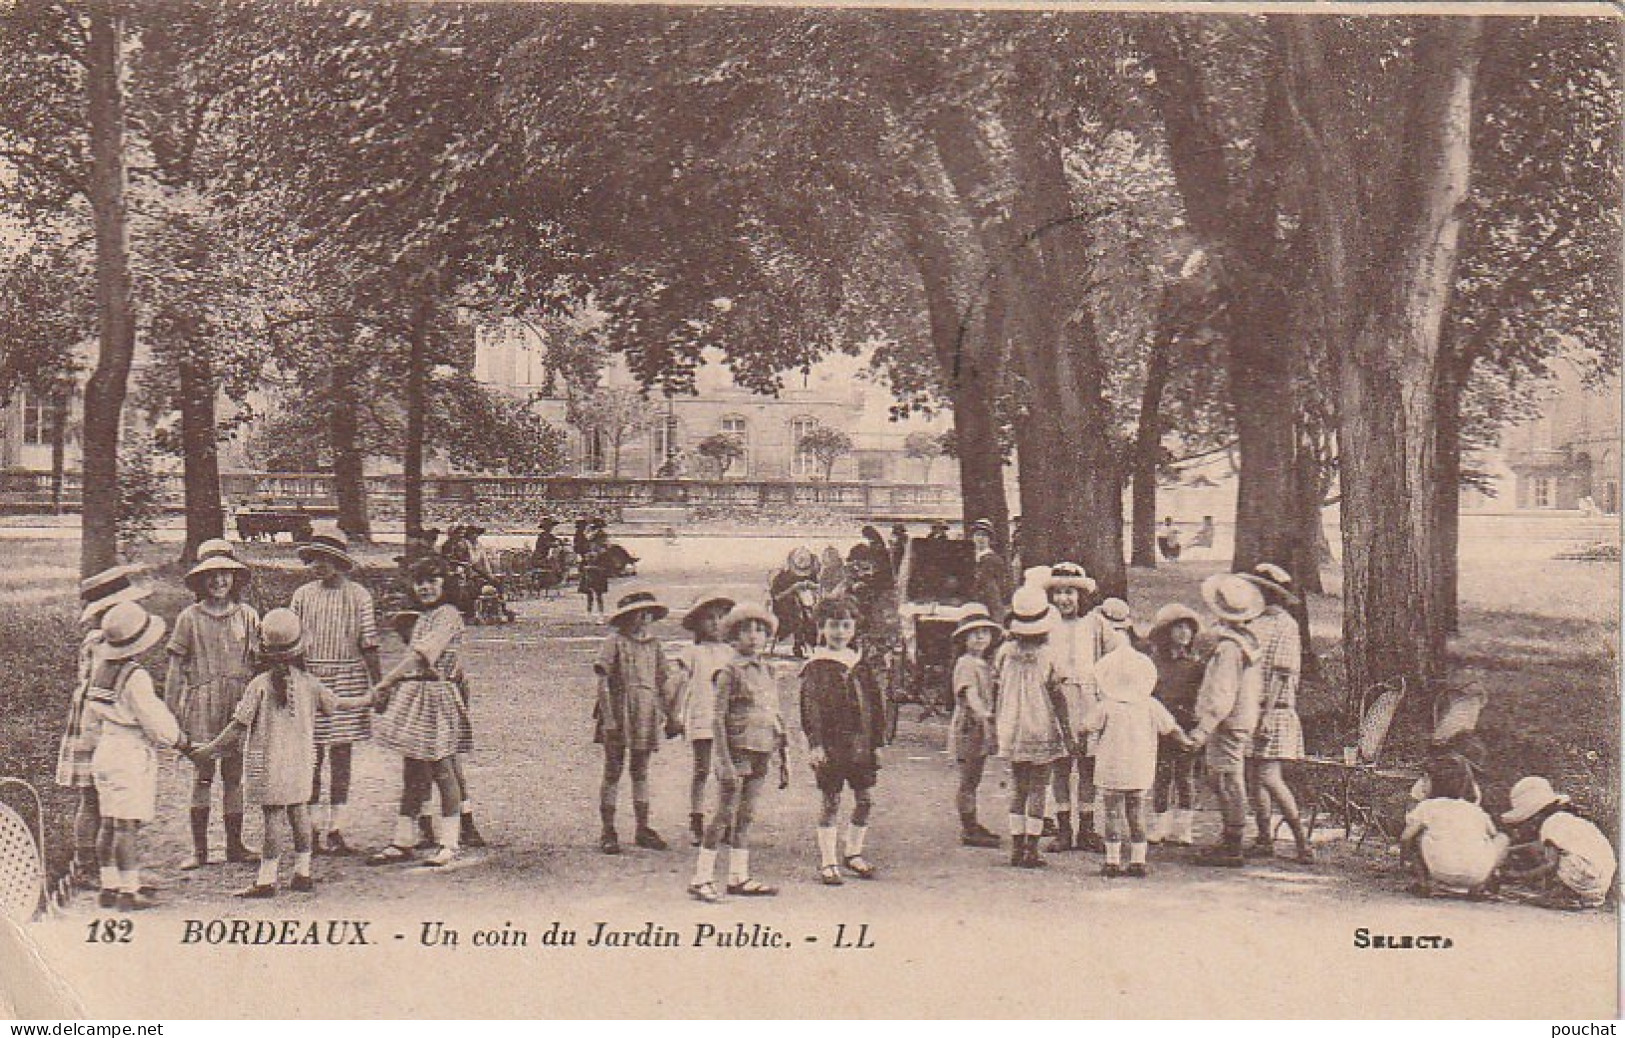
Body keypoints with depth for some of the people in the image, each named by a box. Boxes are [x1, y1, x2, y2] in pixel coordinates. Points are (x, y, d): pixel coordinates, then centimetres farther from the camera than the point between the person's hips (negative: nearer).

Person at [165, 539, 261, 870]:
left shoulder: (247, 616, 8)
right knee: (202, 775, -3)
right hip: (201, 702, -2)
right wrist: (171, 710, 0)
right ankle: (199, 849, 2)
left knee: (234, 775, 5)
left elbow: (258, 662, 12)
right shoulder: (189, 617, 3)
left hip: (239, 702, 2)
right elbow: (176, 667, 4)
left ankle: (234, 844, 12)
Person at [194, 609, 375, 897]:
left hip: (268, 762, -4)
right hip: (300, 760, 4)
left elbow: (239, 725, -12)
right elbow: (335, 704, 13)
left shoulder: (259, 685, -12)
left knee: (272, 817, -4)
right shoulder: (308, 683, 0)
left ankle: (267, 880, -1)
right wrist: (366, 700, 31)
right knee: (299, 811, 14)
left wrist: (209, 749, -4)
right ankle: (303, 874, 21)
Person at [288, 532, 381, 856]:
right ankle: (312, 829, 8)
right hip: (309, 679, 1)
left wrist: (378, 686, 0)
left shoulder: (358, 595, 2)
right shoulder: (302, 595, 6)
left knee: (341, 755, 3)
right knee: (311, 754, 1)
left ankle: (335, 831, 10)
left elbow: (369, 645, 3)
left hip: (348, 678, -1)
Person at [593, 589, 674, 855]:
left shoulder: (653, 644, 10)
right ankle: (608, 833, 4)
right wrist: (608, 719, -16)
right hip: (619, 713, -5)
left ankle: (643, 829, 17)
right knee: (613, 772, 0)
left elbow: (664, 683, 15)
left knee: (641, 772, 11)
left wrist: (670, 717, 13)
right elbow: (603, 682, -10)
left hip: (646, 715, 5)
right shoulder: (615, 642, -6)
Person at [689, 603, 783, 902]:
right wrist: (724, 761, -17)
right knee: (725, 814, -7)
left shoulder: (766, 670, 13)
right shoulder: (730, 672, -7)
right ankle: (701, 879, -2)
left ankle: (739, 877, 17)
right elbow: (719, 718, -10)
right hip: (737, 749, -7)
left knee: (745, 815, 11)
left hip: (761, 753, 7)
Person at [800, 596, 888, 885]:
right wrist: (815, 743, -17)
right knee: (830, 802, -2)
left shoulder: (861, 666, 12)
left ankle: (853, 853, 26)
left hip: (860, 743, 5)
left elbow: (876, 705, 15)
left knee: (865, 799, 8)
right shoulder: (816, 667, -3)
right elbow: (811, 707, -9)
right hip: (830, 744, -5)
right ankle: (827, 863, 4)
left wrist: (877, 742, 11)